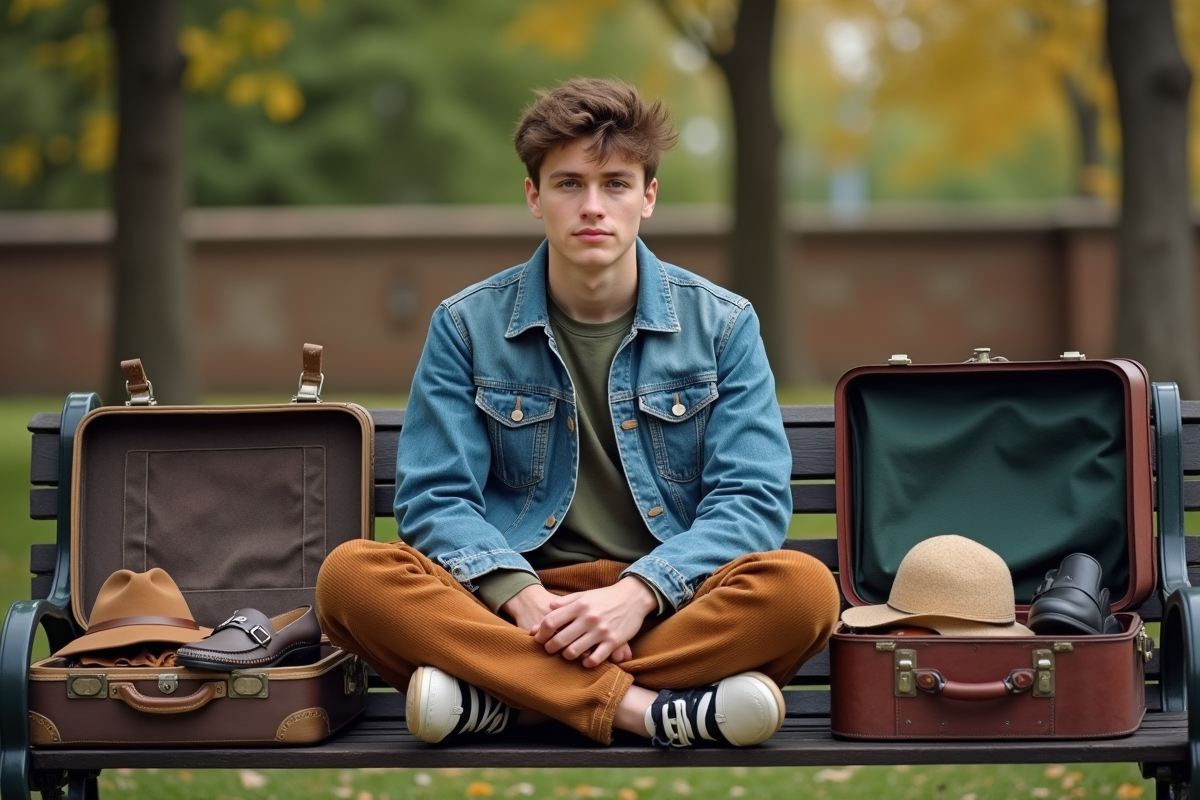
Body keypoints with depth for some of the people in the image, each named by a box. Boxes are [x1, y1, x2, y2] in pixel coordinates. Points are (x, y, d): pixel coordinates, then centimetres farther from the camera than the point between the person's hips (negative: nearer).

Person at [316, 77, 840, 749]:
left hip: (669, 603, 0)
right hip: (515, 599, 0)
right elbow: (437, 498, 0)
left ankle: (499, 697, -29)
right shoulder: (468, 326, 7)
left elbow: (751, 499, -2)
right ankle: (646, 708, -34)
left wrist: (638, 592, -20)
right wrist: (522, 597, -21)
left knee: (803, 587, -32)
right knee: (352, 574, -28)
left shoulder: (722, 324, 6)